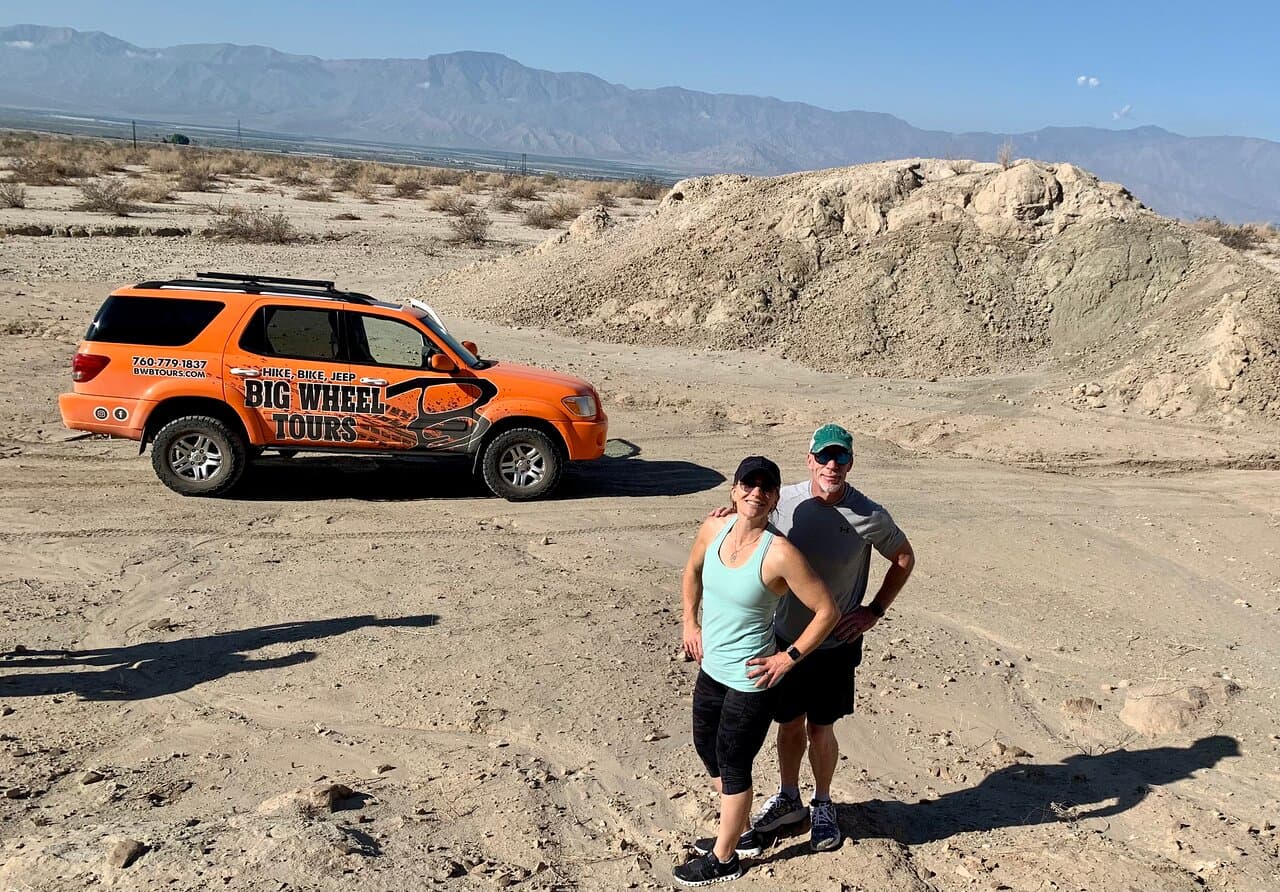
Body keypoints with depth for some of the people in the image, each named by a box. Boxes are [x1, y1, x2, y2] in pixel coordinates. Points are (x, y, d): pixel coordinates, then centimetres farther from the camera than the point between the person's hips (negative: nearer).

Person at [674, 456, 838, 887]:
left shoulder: (780, 553, -25)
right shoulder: (714, 528, -6)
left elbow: (826, 611, -18)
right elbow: (692, 571, 15)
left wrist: (789, 657, -16)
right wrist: (690, 622, 9)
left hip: (749, 680, -7)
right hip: (711, 669, 7)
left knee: (732, 766, 10)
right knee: (707, 749, 23)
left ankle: (724, 858, 33)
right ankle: (740, 832, 47)